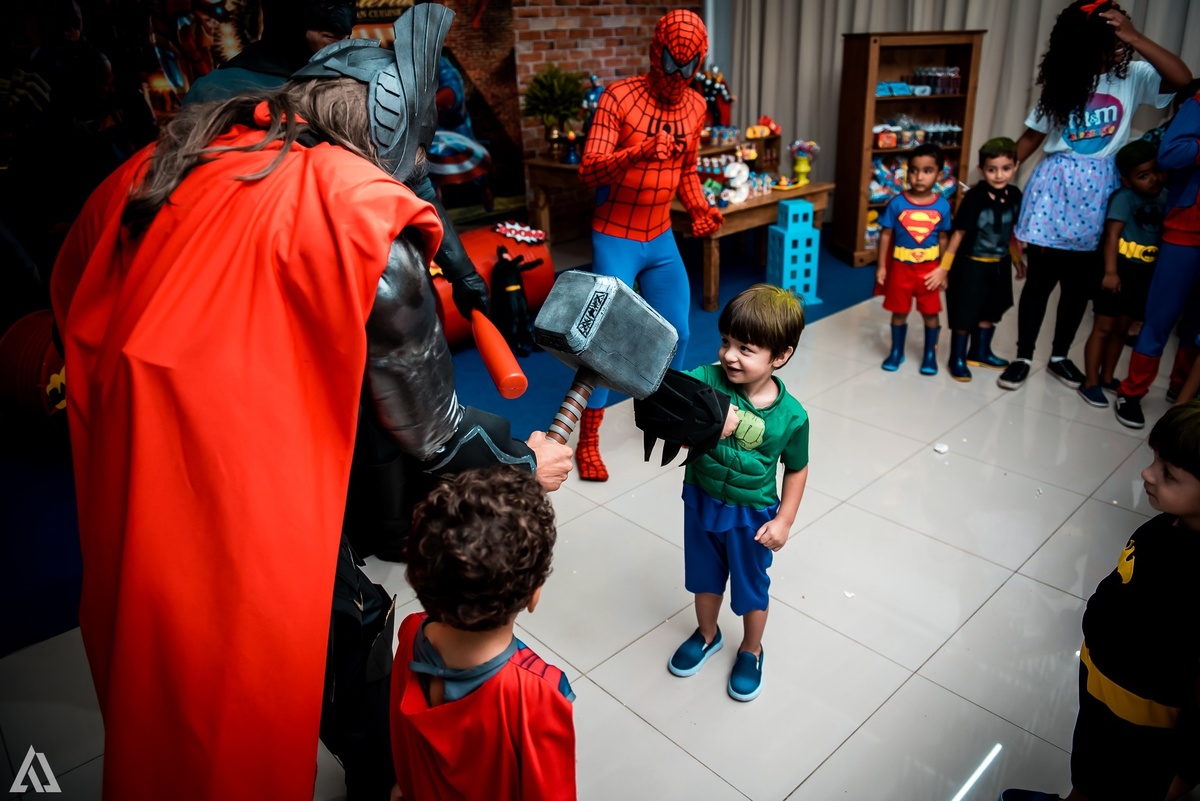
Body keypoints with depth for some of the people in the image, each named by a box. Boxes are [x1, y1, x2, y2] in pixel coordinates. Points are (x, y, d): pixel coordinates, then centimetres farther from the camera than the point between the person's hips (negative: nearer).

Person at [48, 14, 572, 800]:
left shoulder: (158, 167, 5)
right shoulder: (361, 211, -14)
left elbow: (71, 297, 16)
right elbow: (427, 426, -10)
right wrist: (522, 461, 7)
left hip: (124, 512, 7)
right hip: (249, 522, -7)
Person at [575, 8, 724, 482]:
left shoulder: (695, 107, 4)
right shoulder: (619, 97, -14)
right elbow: (588, 171, -21)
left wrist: (700, 209, 0)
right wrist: (637, 153, -38)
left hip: (662, 238, 6)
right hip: (615, 239, -6)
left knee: (676, 332, 11)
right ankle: (587, 441, 9)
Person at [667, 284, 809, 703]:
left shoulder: (790, 416, -20)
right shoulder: (707, 379, -21)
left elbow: (797, 469, -6)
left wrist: (784, 520, -9)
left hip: (752, 515, -2)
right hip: (701, 502, 2)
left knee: (751, 589, 20)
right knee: (704, 576, 25)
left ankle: (751, 651, 48)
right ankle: (707, 635, 54)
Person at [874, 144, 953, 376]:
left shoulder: (942, 206, -7)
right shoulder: (897, 203, -11)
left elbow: (943, 238, 2)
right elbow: (886, 234, -4)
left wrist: (943, 269, 2)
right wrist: (881, 266, -4)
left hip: (929, 269, 1)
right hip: (900, 267, -1)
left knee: (931, 313, 11)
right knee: (899, 312, 12)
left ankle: (930, 354, 29)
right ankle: (897, 351, 30)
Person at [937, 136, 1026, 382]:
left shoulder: (1014, 196, -4)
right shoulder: (975, 197, -21)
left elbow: (1011, 232, 10)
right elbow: (959, 233, -18)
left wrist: (1017, 260, 19)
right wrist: (944, 267, -17)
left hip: (999, 266, 6)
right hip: (972, 265, -6)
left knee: (990, 312, 20)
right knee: (965, 314, 4)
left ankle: (980, 352, 39)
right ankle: (957, 359, 20)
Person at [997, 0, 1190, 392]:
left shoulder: (1133, 76, 1)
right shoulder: (1063, 83, 3)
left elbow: (1183, 79, -17)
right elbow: (1032, 135, 6)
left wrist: (1135, 38, -19)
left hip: (1099, 190, 1)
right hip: (1055, 184, -1)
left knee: (1080, 282, 8)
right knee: (1041, 277, 0)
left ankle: (1059, 356, 23)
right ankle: (1022, 357, 10)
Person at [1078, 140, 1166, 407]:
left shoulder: (1163, 199, 7)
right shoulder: (1124, 197, -11)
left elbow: (1163, 235, 15)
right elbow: (1112, 234, -17)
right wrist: (1110, 272, -25)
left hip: (1144, 275, 6)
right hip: (1121, 271, -6)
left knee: (1121, 329, 14)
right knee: (1103, 328, 0)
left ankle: (1106, 377, 25)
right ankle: (1091, 383, 5)